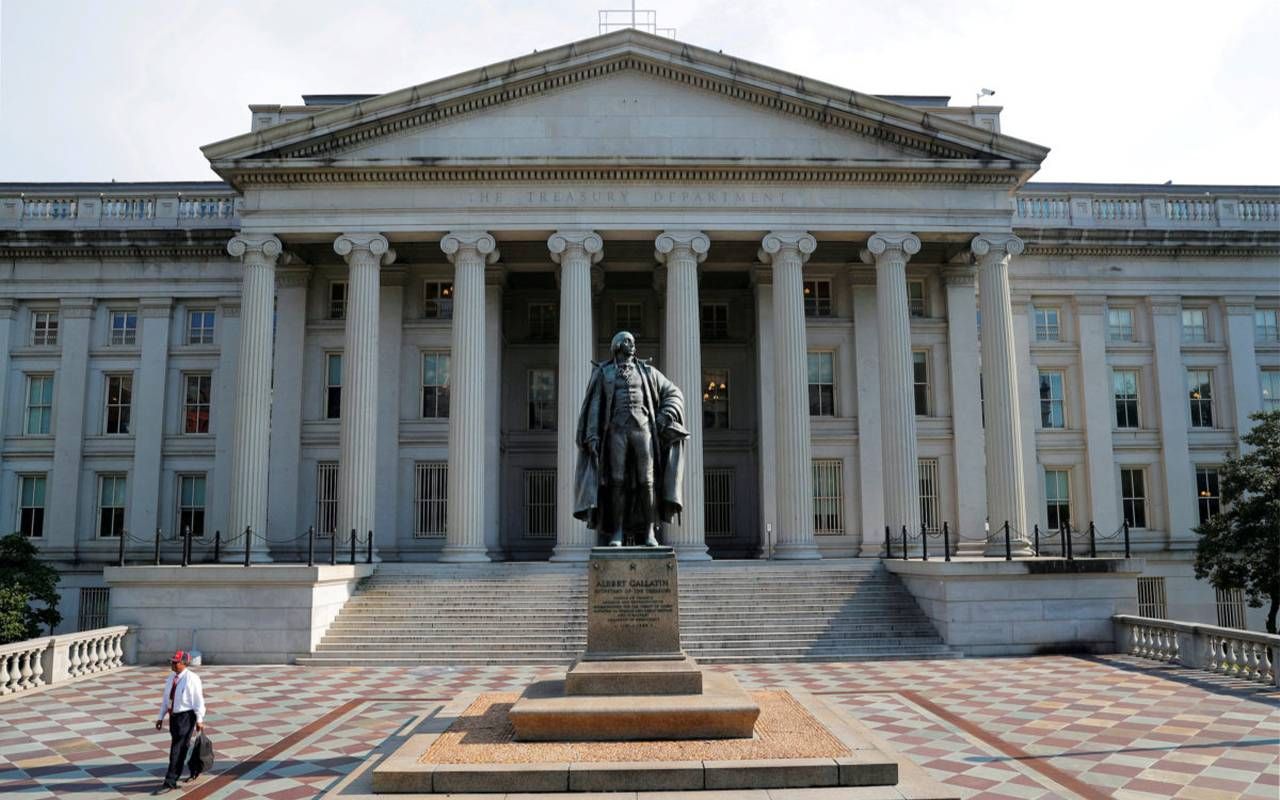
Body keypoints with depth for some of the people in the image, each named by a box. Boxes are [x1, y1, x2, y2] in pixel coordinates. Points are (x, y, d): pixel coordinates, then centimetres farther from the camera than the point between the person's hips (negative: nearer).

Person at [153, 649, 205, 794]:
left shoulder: (192, 678, -14)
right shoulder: (171, 678, 8)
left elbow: (198, 700, -13)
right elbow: (166, 699, 15)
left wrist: (199, 720, -13)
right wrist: (161, 717, 13)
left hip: (186, 717, -8)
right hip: (173, 716, 8)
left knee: (177, 750, -7)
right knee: (183, 747, 19)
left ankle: (170, 783, -2)